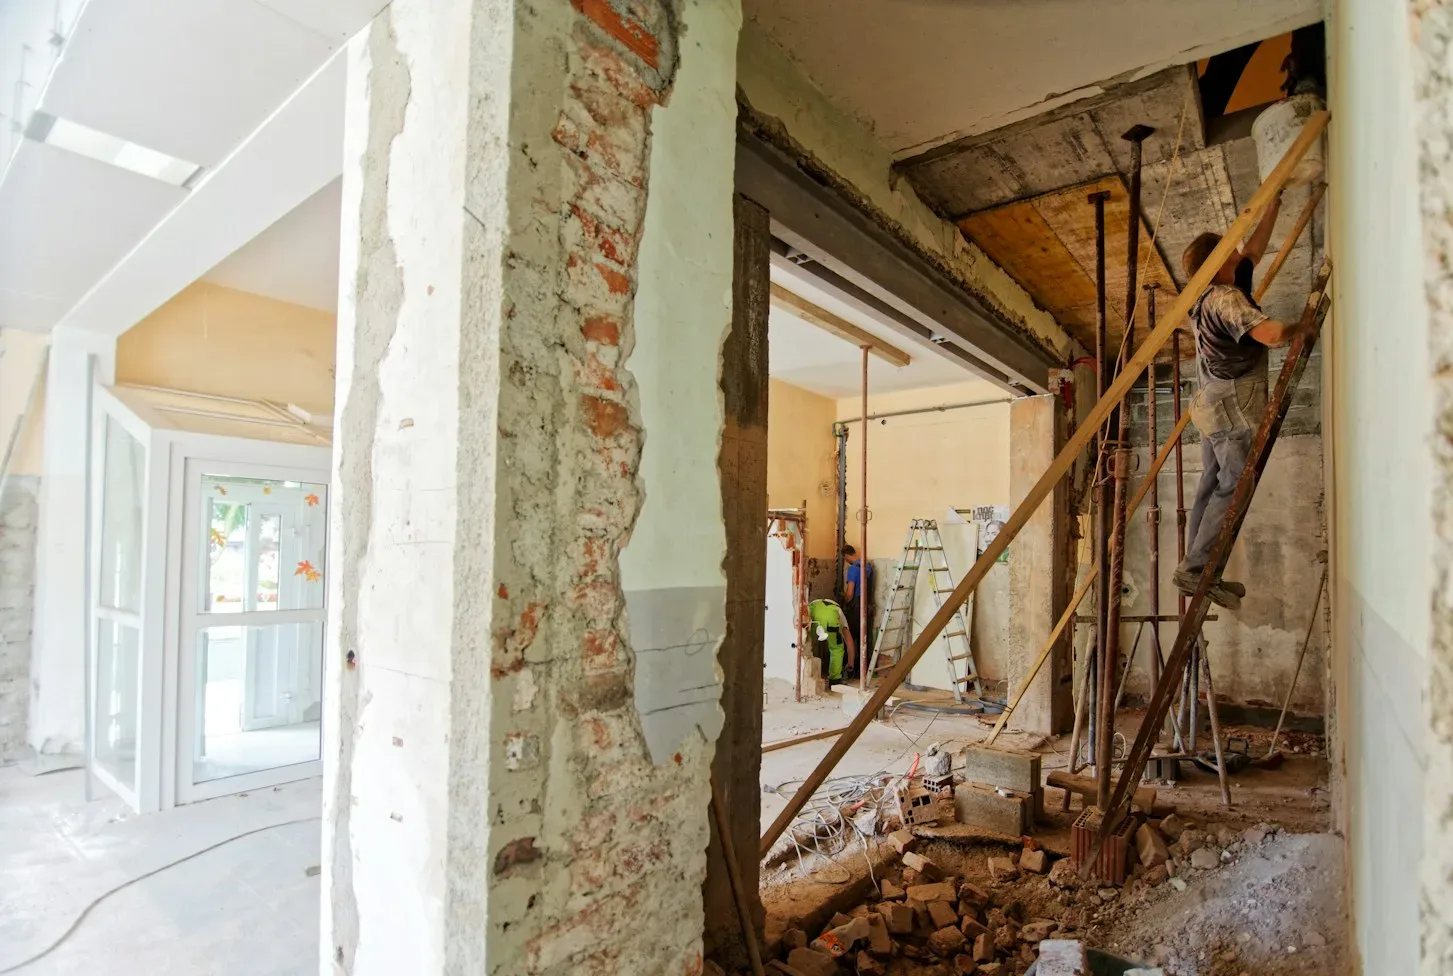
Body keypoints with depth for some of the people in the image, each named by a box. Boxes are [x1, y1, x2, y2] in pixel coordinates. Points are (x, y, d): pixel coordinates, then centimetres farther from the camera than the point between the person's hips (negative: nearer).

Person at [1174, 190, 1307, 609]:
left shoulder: (1212, 294, 14)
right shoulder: (1226, 298, -14)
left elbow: (1254, 251, 28)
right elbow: (1272, 334, -25)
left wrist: (1273, 207, 30)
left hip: (1214, 407, 10)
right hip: (1233, 408, -10)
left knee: (1212, 486, 8)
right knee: (1234, 488, -9)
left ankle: (1197, 574, 10)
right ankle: (1195, 568, -9)